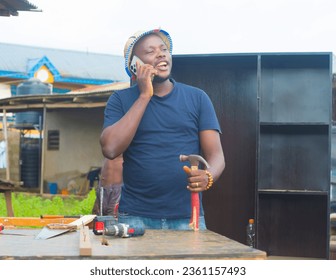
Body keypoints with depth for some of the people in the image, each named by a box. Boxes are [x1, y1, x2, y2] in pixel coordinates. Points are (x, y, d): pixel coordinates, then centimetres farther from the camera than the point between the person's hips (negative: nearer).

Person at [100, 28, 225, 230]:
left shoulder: (197, 98, 7)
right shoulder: (120, 100, 5)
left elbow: (216, 155, 2)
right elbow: (110, 149, -11)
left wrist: (208, 177, -22)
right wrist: (144, 96, -9)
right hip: (136, 217, -1)